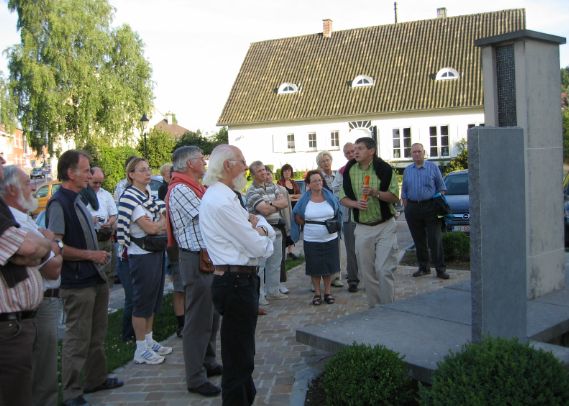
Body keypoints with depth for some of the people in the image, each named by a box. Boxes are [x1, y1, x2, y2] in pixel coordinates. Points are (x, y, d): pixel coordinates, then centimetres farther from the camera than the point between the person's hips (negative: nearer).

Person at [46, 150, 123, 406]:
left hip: (95, 278, 9)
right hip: (77, 284, -9)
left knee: (96, 335, 19)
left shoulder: (77, 200, 12)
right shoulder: (58, 203, -17)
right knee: (77, 339, 0)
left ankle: (95, 379, 34)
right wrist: (90, 255, -17)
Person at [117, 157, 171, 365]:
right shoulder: (129, 197, -13)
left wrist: (158, 223, -10)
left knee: (154, 299, 15)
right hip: (141, 254, -8)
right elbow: (150, 228, -18)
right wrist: (164, 223, -3)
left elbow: (163, 220, 11)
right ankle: (141, 350, 10)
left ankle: (149, 341, 28)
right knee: (143, 301, 0)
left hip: (156, 251, 8)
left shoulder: (149, 196, 12)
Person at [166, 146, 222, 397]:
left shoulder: (192, 187, 15)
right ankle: (195, 378, 8)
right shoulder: (180, 189, -17)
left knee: (212, 314, 19)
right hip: (196, 259, -10)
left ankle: (208, 362, 33)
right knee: (198, 319, -2)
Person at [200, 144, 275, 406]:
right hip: (236, 283, -11)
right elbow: (260, 249, -20)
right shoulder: (222, 201, -20)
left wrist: (260, 228, -7)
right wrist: (263, 239, 2)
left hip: (239, 280, 11)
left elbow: (262, 223, 16)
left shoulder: (223, 196, 13)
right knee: (238, 357, 0)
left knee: (242, 354, 23)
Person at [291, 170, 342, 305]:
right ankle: (317, 293, 19)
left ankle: (327, 292, 21)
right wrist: (310, 225, -5)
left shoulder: (330, 196, 0)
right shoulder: (305, 199, -4)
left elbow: (338, 214, 10)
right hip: (311, 240, -1)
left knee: (329, 266, 7)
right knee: (315, 268, 5)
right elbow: (297, 217, 3)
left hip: (330, 238, 1)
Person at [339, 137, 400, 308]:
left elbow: (395, 197, -5)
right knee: (367, 272, 8)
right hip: (362, 228, 3)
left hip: (385, 226, -3)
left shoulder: (384, 169, -5)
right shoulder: (349, 171, 5)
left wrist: (375, 193, -21)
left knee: (384, 270, -8)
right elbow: (343, 197, 9)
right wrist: (356, 203, -12)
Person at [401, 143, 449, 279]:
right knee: (419, 241, 8)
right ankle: (423, 267, 18)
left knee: (435, 240, -6)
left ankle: (440, 269, -3)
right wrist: (406, 208, 8)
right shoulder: (407, 170, 12)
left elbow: (441, 187, 7)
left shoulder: (433, 167, 4)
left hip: (430, 207, -3)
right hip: (413, 209, 3)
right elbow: (404, 191, 16)